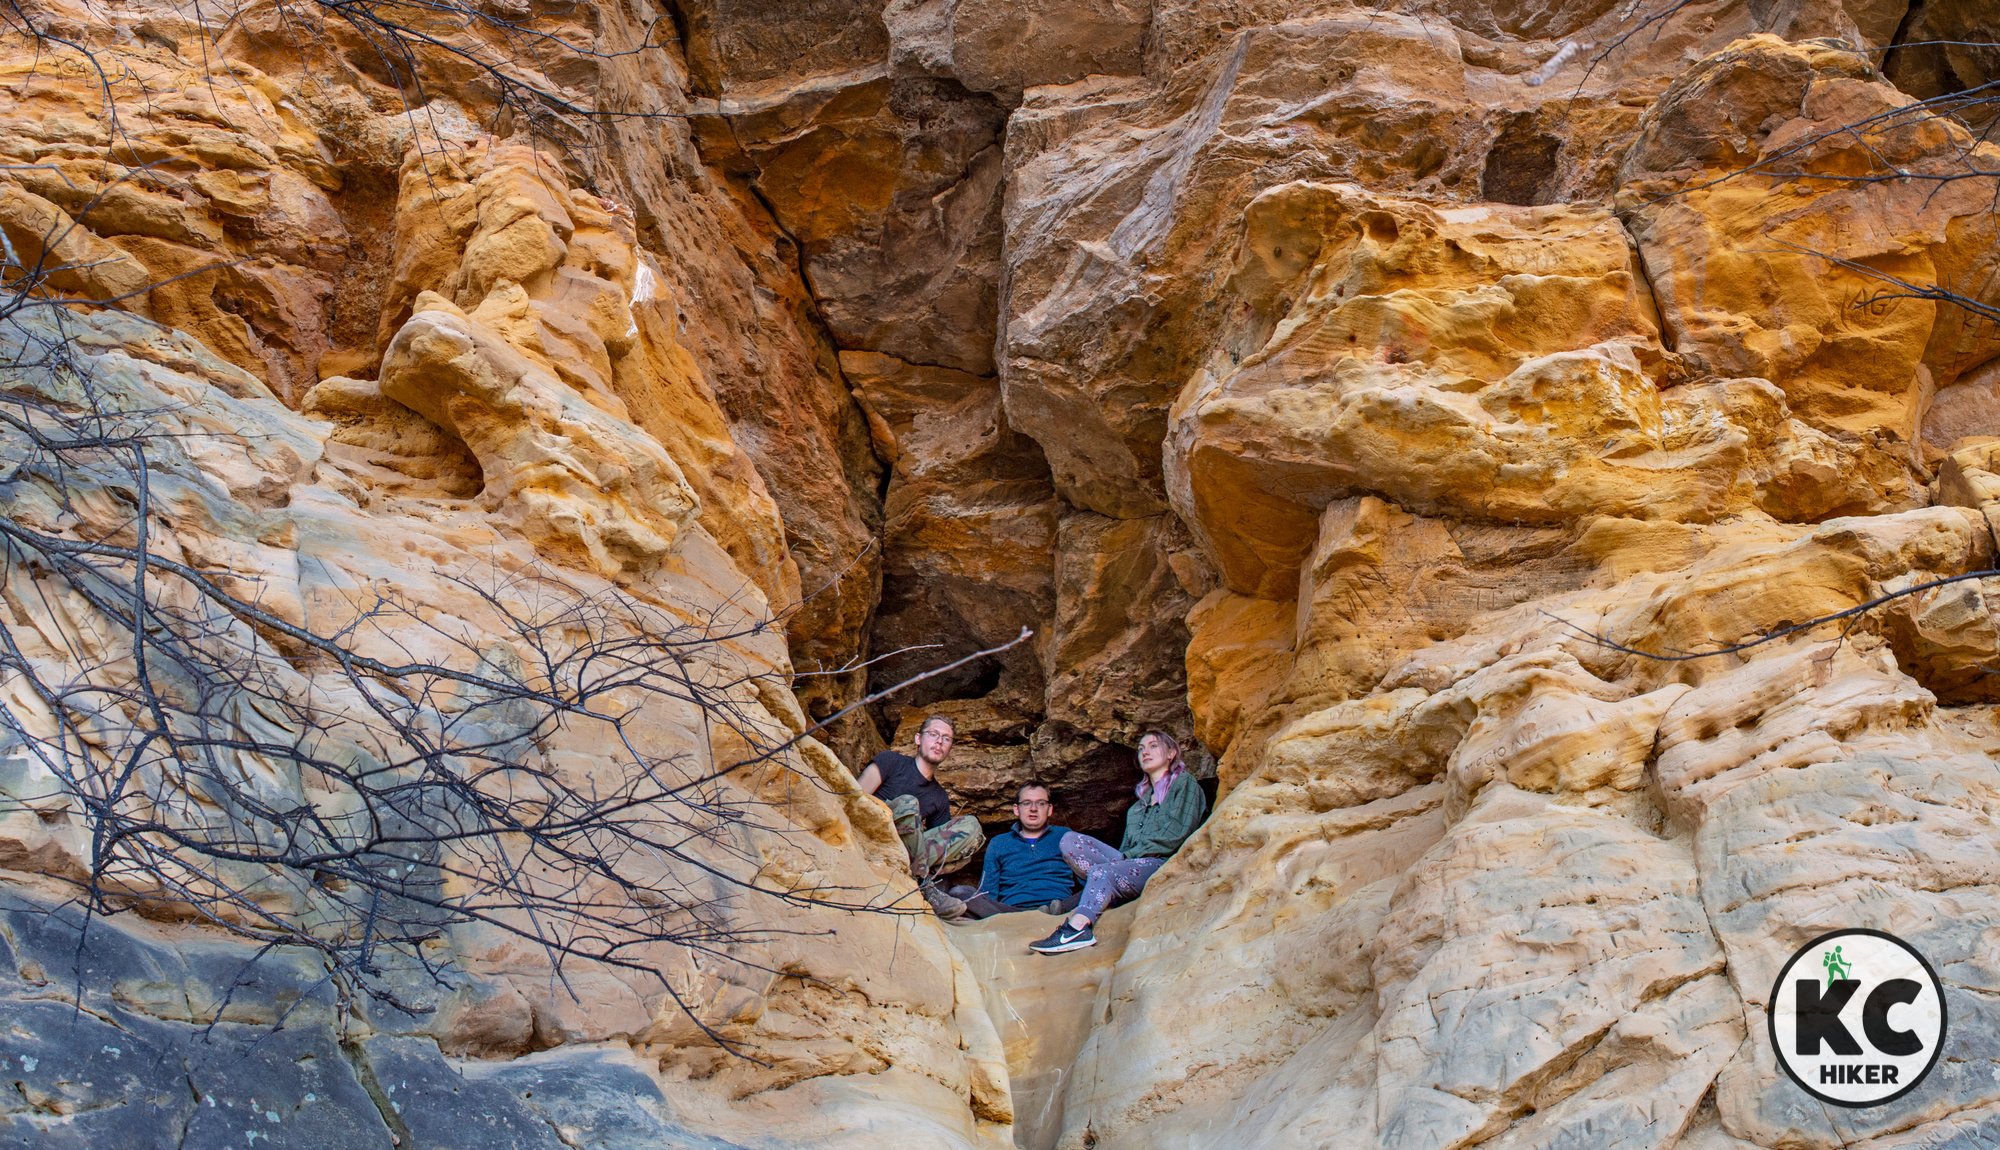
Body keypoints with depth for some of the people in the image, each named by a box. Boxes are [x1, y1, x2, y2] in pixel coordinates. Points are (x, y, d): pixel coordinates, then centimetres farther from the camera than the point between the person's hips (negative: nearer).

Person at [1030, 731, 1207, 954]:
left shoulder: (1184, 783, 11)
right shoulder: (1143, 797, 32)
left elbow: (1177, 833, -4)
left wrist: (1134, 853, -7)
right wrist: (1123, 857, -1)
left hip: (1165, 865, -7)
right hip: (1133, 862, 7)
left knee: (1102, 871, -35)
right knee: (1071, 840, -13)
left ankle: (1076, 929, -50)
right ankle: (1106, 894, -30)